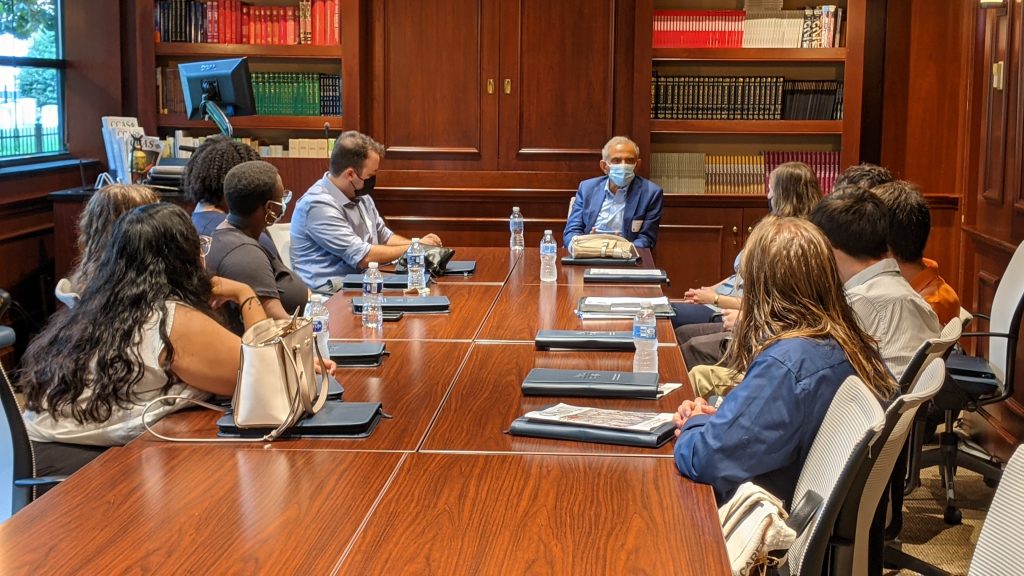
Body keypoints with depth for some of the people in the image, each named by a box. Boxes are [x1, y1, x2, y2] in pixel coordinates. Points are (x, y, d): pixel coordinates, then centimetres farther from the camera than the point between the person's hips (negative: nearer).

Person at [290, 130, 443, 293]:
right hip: (330, 292, -8)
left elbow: (385, 237, 24)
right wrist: (414, 248, -9)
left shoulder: (361, 196, 11)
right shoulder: (319, 204, -18)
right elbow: (363, 257, -20)